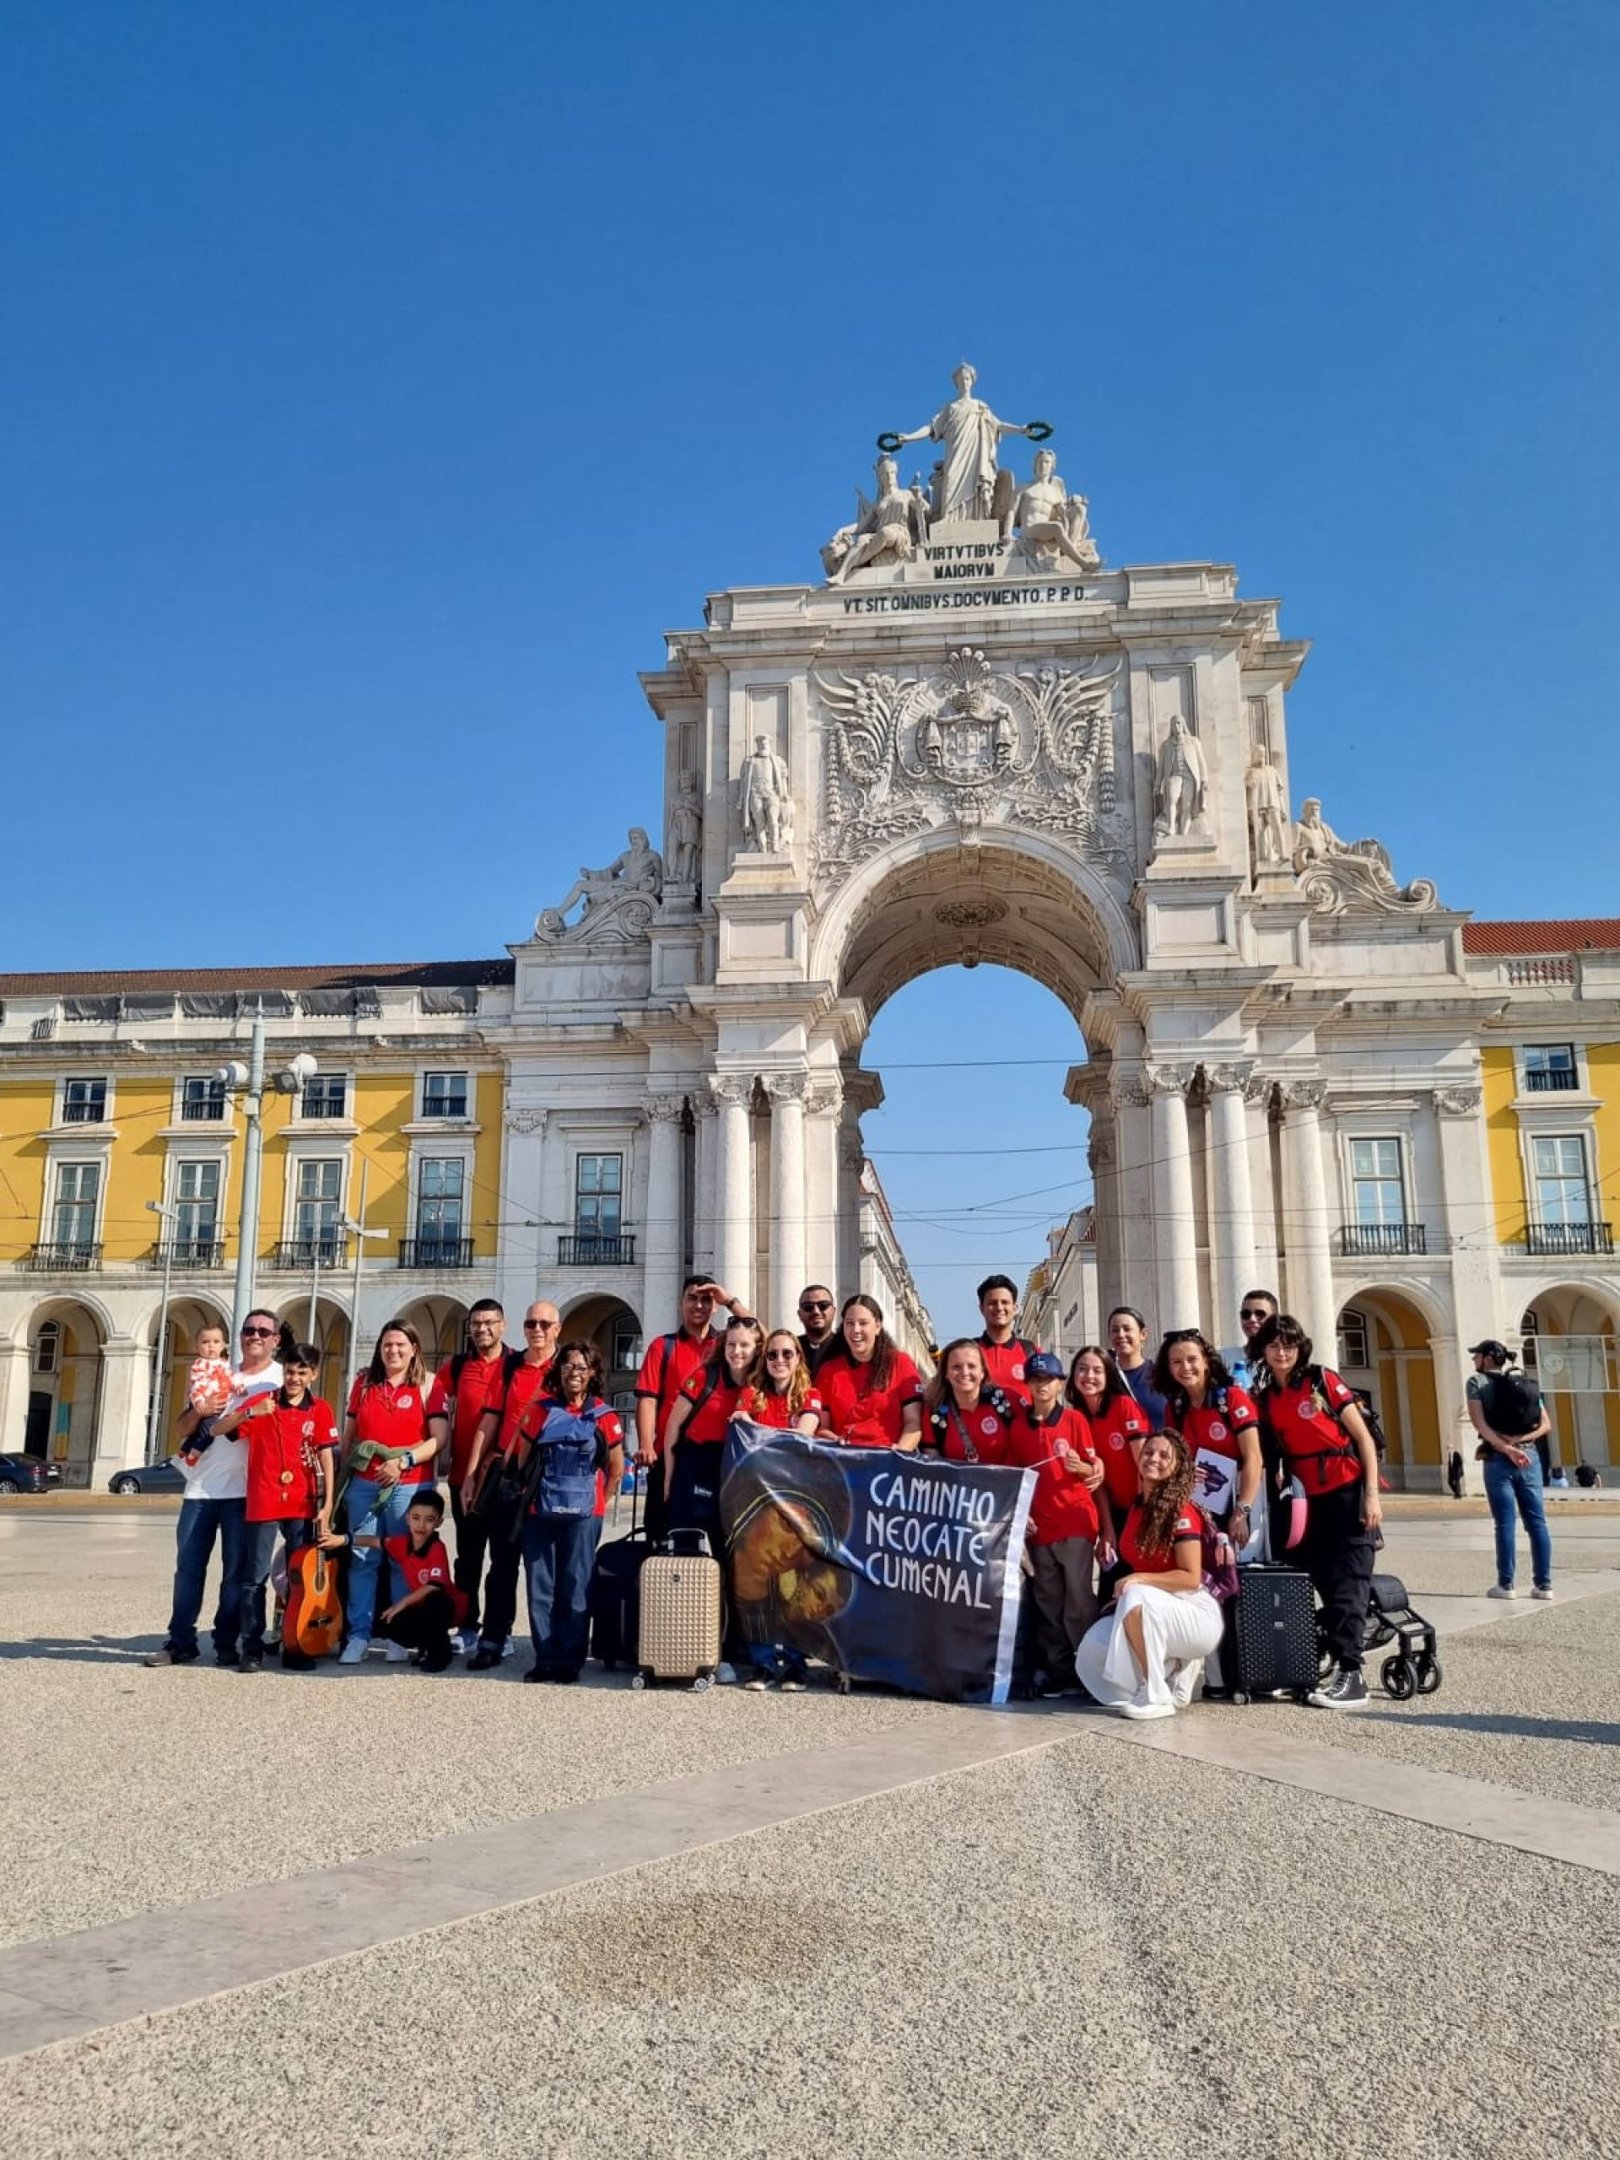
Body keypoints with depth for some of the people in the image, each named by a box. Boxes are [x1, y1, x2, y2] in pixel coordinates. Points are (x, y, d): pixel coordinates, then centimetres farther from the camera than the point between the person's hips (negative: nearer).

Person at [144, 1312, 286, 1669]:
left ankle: (227, 1644, 9)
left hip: (244, 1490, -4)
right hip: (200, 1486, 5)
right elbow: (184, 1429, 15)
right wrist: (198, 1409, -6)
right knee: (188, 1566, 5)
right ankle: (180, 1643, 12)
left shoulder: (280, 1379, 3)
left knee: (236, 1570, 1)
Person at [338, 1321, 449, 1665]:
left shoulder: (427, 1386, 2)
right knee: (362, 1559, 2)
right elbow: (348, 1436, 18)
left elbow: (439, 1438, -5)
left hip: (410, 1485, -3)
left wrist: (405, 1460, -16)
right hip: (363, 1484, 3)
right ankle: (358, 1634, 8)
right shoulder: (364, 1384, 12)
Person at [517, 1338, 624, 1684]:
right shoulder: (539, 1410, 3)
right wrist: (526, 1497, 8)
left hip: (583, 1516, -1)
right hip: (539, 1513, 2)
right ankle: (545, 1658, 14)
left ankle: (570, 1662, 9)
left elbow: (616, 1470, 9)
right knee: (540, 1587, 4)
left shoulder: (604, 1417, 0)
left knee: (575, 1589, 1)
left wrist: (597, 1503, 9)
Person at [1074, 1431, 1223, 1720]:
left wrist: (1140, 1580, -26)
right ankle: (1176, 1668, 5)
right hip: (1150, 1613, 7)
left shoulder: (1182, 1512, -15)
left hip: (1196, 1614, -7)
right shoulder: (1136, 1507, 8)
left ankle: (1158, 1697, -23)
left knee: (1135, 1597, -37)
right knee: (1092, 1651, -14)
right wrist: (1126, 1590, 3)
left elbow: (1191, 1578, -20)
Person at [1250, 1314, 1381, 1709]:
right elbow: (1272, 1455, 11)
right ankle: (1338, 1660, 19)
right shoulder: (1264, 1399, 6)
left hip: (1349, 1494, -5)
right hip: (1311, 1502, 5)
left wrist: (1371, 1495, -12)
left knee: (1347, 1585, -6)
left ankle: (1350, 1675, -5)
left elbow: (1363, 1437, -6)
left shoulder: (1322, 1381, -7)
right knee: (1325, 1584, 9)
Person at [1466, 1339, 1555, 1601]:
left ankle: (1505, 1584, 1)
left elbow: (1479, 1423, -12)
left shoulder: (1477, 1381, 0)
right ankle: (1543, 1584, 6)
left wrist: (1506, 1449, -17)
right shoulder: (1526, 1383, 13)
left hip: (1498, 1459, -4)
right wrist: (1519, 1440, -4)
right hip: (1529, 1456, 4)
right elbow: (1546, 1424, 6)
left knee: (1506, 1523, -1)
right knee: (1537, 1521, 6)